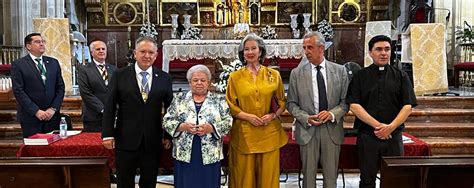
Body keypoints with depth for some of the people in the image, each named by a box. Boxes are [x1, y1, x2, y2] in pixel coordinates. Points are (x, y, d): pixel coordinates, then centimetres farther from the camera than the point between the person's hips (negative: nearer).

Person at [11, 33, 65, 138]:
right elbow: (18, 91, -7)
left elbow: (60, 87, 9)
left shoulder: (53, 62, 11)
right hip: (30, 117, -3)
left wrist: (53, 108, -3)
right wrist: (36, 111, -13)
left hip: (52, 116, 3)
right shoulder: (18, 65, -1)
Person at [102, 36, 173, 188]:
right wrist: (108, 134, -6)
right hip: (126, 140, -1)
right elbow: (110, 107, -1)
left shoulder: (164, 78, 3)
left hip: (153, 141, 1)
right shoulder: (119, 75, -1)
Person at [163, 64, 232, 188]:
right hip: (184, 154, 1)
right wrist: (182, 126, -14)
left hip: (210, 155, 0)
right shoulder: (180, 99, 8)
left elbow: (228, 123, -1)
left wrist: (211, 128, -17)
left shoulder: (219, 100, 5)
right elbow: (167, 121, 4)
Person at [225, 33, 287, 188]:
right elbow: (230, 105, 2)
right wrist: (248, 116, -12)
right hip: (244, 133, -1)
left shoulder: (274, 75, 5)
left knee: (268, 174, 6)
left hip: (269, 132, 1)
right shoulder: (235, 77, 3)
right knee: (245, 175, 5)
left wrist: (273, 115, -8)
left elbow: (282, 102, 11)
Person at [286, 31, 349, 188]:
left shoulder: (340, 70, 1)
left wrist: (332, 113, -16)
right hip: (307, 130, 0)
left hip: (332, 130, 1)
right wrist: (306, 118, -14)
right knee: (308, 175, 10)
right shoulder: (297, 73, 0)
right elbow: (291, 103, 2)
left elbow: (346, 101, 2)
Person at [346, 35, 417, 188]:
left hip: (393, 136, 1)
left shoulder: (401, 76, 8)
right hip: (366, 135, -1)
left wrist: (391, 127, -13)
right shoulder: (360, 76, 4)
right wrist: (377, 125, -14)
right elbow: (354, 105, -5)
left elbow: (408, 106, 1)